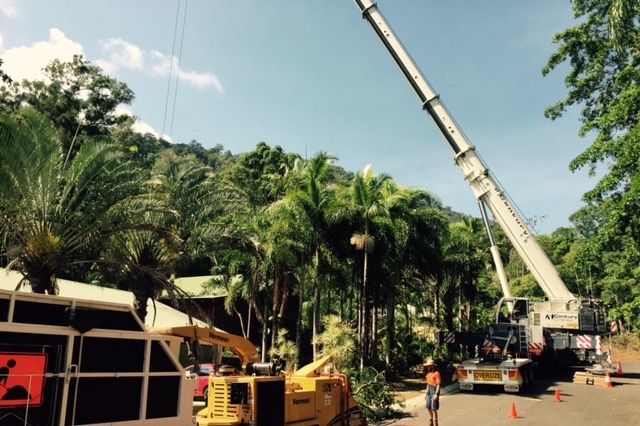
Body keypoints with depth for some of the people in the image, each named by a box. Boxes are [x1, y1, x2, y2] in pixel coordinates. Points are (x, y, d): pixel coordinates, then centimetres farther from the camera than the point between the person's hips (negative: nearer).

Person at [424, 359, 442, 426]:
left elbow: (438, 384, -15)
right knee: (429, 408, 13)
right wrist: (426, 393, 19)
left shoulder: (436, 373, -12)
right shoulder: (428, 373, 14)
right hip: (429, 392, 8)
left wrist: (436, 394, -20)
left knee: (434, 409, -7)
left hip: (434, 392, -8)